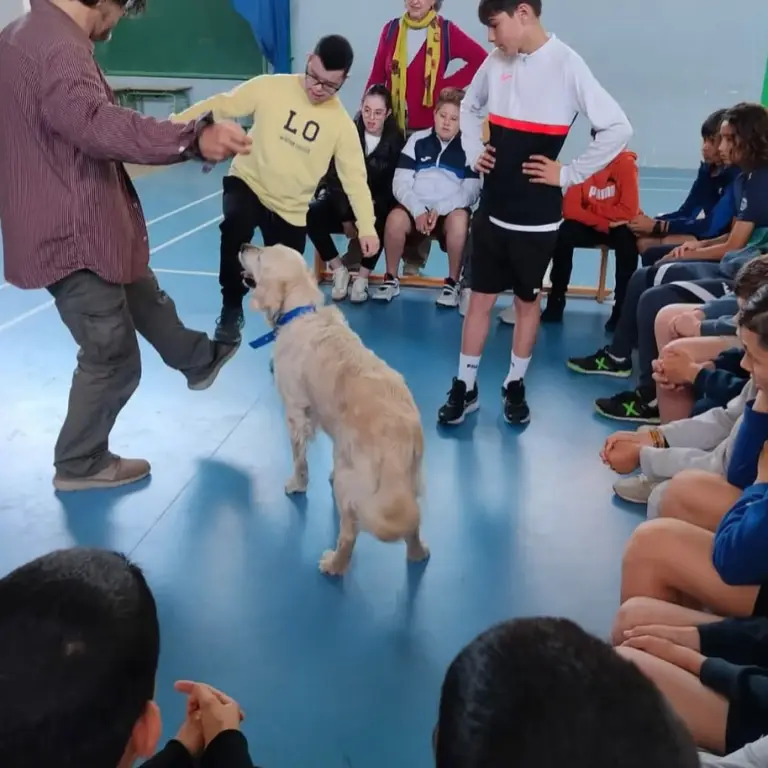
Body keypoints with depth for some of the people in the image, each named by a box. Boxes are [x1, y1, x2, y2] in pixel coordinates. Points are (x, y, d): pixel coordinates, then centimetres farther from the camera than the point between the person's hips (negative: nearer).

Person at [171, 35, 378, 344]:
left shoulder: (342, 124, -7)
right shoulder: (270, 88, -10)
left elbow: (355, 176, -8)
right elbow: (221, 105, -7)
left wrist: (367, 226, -18)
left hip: (291, 208, 2)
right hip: (248, 183, -1)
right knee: (236, 225, -35)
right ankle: (231, 310, -16)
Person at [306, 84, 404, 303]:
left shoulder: (395, 141, -6)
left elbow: (391, 187, -7)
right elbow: (335, 179, -8)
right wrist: (346, 217, -17)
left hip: (375, 206, -1)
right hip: (343, 202, 1)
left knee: (380, 220, -36)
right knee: (311, 214, -28)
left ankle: (362, 278, -20)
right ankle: (339, 271, -13)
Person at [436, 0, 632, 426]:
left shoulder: (567, 65, -13)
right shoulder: (496, 62, 3)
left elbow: (618, 128, -13)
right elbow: (470, 108, 22)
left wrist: (569, 174, -11)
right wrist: (473, 152, 7)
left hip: (537, 215, -4)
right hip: (492, 207, 4)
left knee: (527, 301, 11)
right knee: (480, 298, 9)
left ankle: (515, 385, 26)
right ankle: (465, 386, 20)